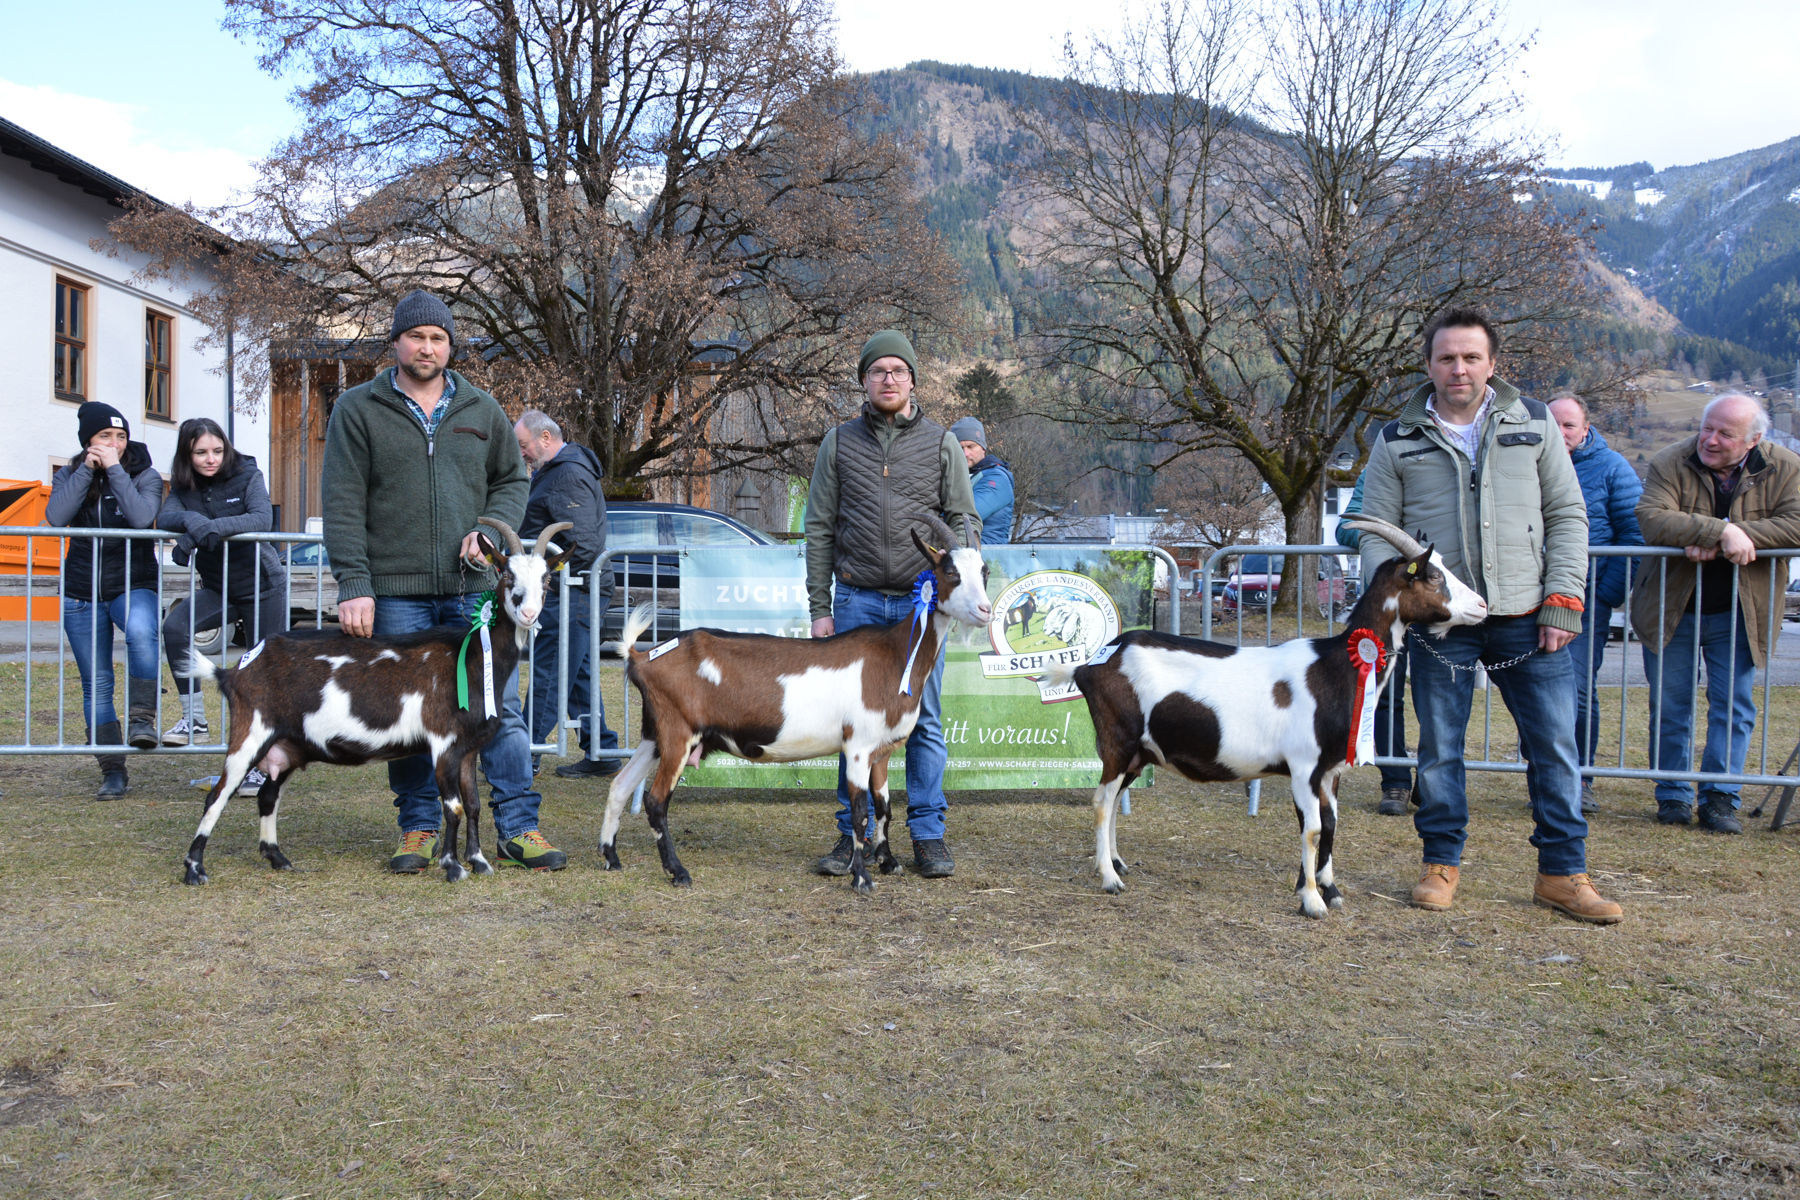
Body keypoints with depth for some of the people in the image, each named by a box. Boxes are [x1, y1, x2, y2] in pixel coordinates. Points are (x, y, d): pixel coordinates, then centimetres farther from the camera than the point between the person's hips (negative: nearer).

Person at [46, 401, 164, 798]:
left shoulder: (145, 476, -2)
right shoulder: (70, 475, 5)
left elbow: (142, 518, -23)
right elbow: (56, 517, -15)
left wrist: (115, 468, -18)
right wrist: (87, 470, -15)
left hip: (133, 586, -3)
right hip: (82, 594, 3)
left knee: (140, 631, -39)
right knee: (96, 686, 4)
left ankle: (143, 717, -29)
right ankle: (113, 771, 12)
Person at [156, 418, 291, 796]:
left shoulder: (247, 476, -8)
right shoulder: (184, 487, 3)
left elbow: (262, 518, -22)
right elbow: (164, 517, -14)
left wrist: (214, 527, -35)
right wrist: (192, 521, -34)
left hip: (264, 587, -3)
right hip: (218, 588, 3)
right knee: (175, 626, -24)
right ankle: (194, 721, -12)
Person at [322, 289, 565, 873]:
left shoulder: (482, 409, 12)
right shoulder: (358, 410, 4)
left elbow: (513, 479, 19)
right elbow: (343, 505, -1)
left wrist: (491, 529, -1)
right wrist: (354, 584, -10)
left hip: (474, 587, 2)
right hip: (395, 590, -1)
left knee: (501, 710, 0)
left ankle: (518, 828, 7)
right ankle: (419, 829, 17)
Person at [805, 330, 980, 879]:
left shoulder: (942, 442, 8)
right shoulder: (839, 443, 9)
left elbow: (965, 519, 7)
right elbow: (819, 529, 8)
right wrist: (819, 607, 2)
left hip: (922, 603, 0)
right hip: (857, 601, 1)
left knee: (924, 720, 3)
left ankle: (929, 837, 11)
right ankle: (854, 834, 13)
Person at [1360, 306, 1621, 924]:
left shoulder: (1534, 424, 7)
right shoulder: (1398, 441, 6)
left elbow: (1567, 516, 7)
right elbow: (1377, 532, 7)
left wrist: (1562, 603, -2)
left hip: (1527, 618, 1)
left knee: (1554, 745, 3)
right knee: (1439, 748, 7)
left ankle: (1562, 873, 15)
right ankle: (1442, 863, 22)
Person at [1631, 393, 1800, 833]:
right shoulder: (1670, 463, -10)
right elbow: (1651, 519, -25)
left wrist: (1741, 536, -25)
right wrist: (1722, 530, -33)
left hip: (1738, 613, 1)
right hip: (1672, 609, 0)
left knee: (1734, 706, 1)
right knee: (1670, 706, 6)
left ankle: (1720, 797, 9)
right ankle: (1673, 796, 17)